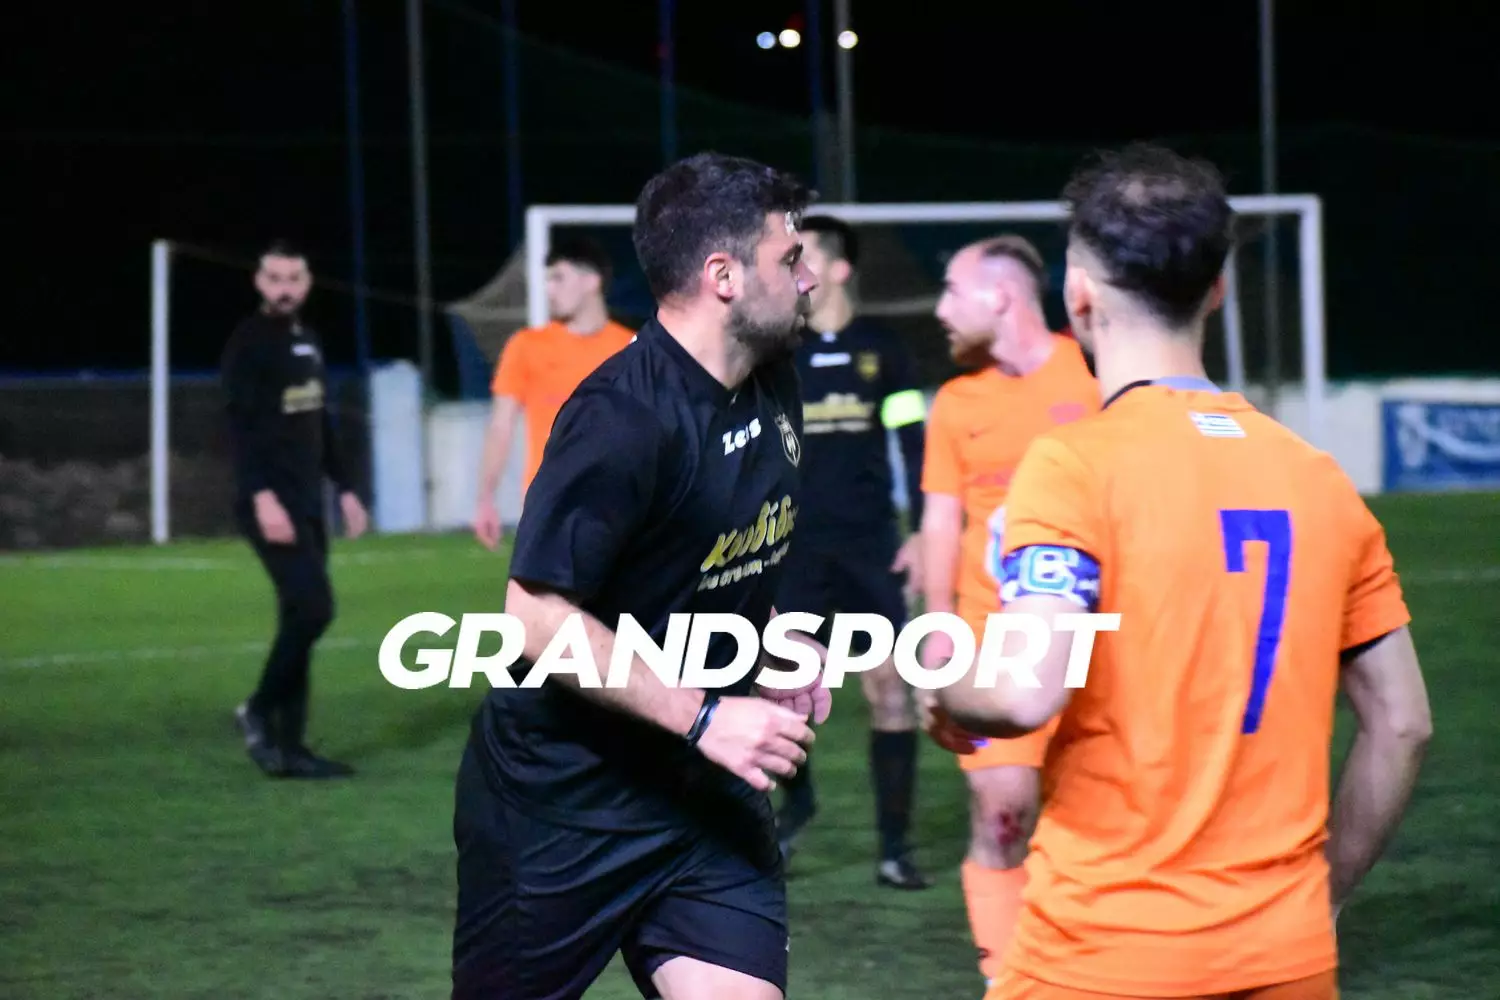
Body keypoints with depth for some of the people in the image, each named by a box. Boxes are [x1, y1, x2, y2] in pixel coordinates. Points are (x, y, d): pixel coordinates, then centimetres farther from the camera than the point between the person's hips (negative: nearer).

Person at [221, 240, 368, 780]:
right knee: (312, 607, -16)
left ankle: (289, 746, 8)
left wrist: (345, 488, 20)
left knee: (300, 618, 6)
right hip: (270, 503, -8)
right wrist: (262, 496, -25)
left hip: (307, 503, 8)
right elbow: (241, 426, -17)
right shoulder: (248, 343, -9)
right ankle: (259, 711, 0)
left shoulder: (309, 341, 16)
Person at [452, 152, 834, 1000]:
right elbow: (539, 617, -25)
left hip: (705, 791, 7)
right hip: (559, 800, -7)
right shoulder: (622, 417, -23)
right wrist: (705, 718, -24)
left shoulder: (773, 386, 3)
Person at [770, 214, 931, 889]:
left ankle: (894, 844, 2)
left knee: (888, 687, -4)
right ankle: (796, 798, 23)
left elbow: (914, 445, 4)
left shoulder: (881, 351, 2)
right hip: (796, 547, 1)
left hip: (870, 545, -1)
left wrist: (923, 534, -3)